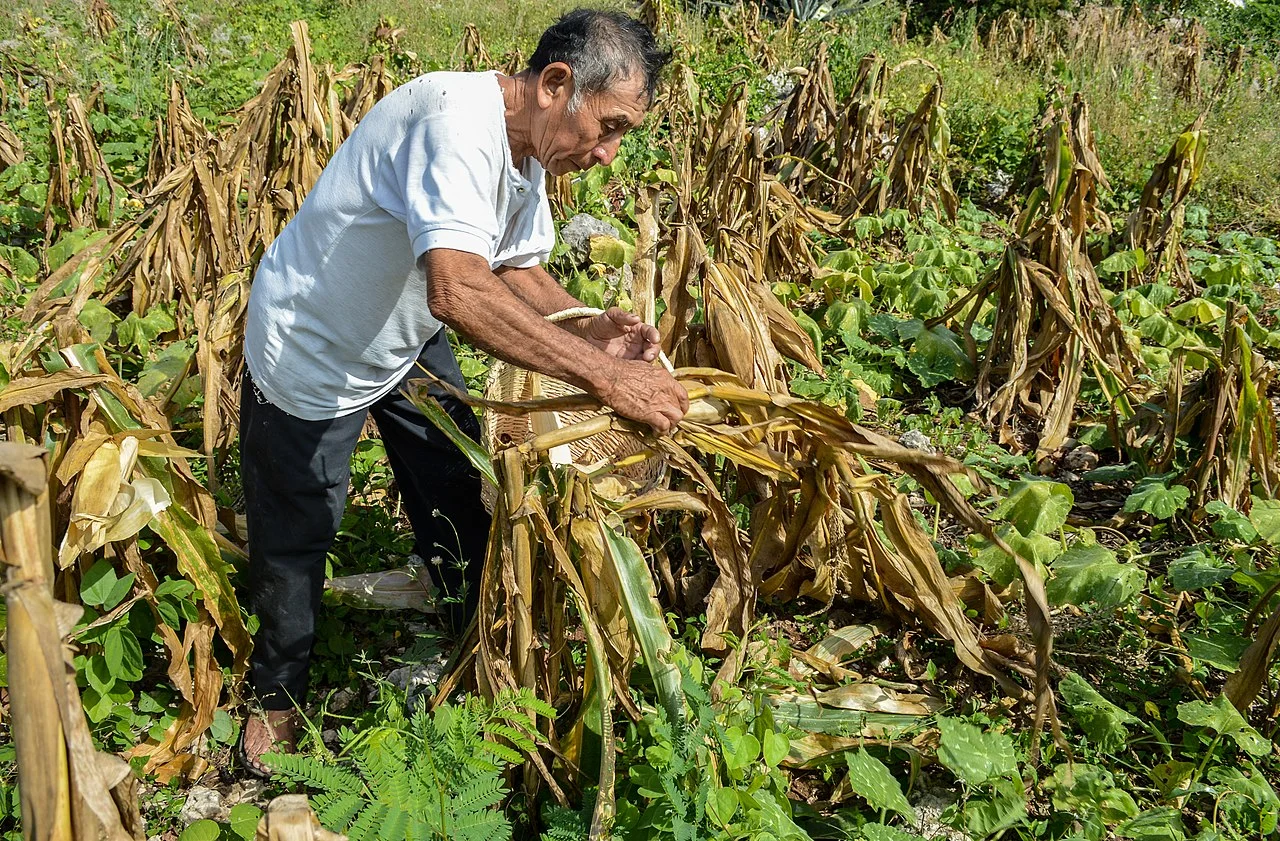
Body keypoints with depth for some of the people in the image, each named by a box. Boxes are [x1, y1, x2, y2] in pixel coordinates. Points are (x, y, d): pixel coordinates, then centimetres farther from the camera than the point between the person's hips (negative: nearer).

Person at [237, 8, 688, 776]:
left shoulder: (528, 148, -6)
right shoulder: (458, 119, -36)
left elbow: (518, 270, 2)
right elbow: (459, 290, -49)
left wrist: (590, 330, -18)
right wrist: (600, 374, -48)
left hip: (405, 339, 8)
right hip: (309, 350, -8)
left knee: (463, 502, 14)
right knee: (294, 538, 8)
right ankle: (276, 697, 31)